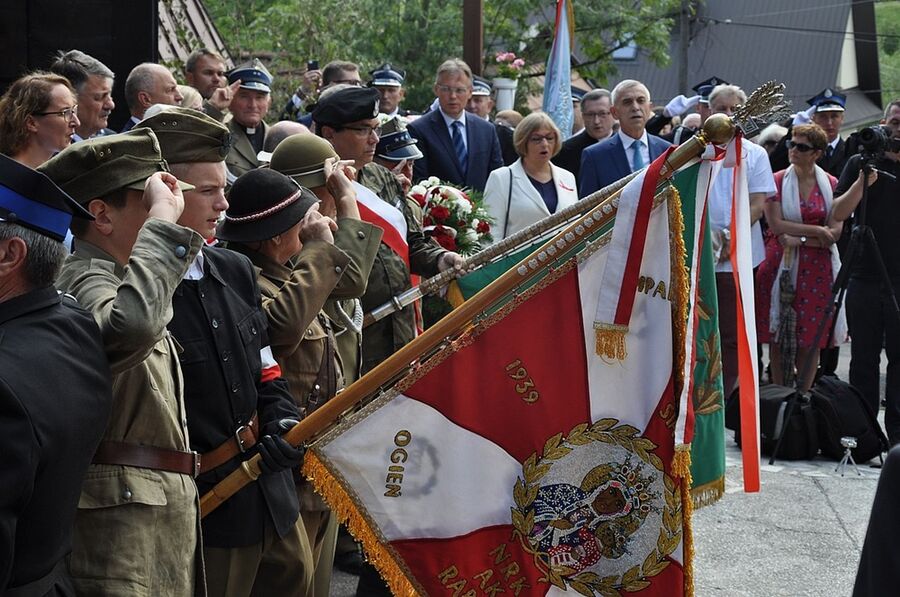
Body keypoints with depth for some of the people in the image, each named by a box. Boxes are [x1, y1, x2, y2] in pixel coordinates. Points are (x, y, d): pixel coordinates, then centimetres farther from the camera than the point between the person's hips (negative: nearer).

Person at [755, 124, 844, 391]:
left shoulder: (831, 184, 3)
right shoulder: (777, 181, 0)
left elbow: (835, 232, -4)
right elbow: (776, 224, -9)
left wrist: (798, 239, -13)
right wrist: (816, 231, -10)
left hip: (816, 268, 1)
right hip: (780, 266, -1)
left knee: (811, 338, 3)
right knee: (778, 336, 1)